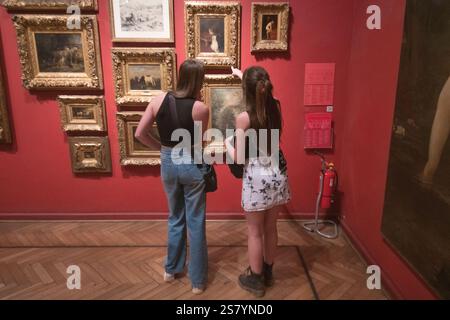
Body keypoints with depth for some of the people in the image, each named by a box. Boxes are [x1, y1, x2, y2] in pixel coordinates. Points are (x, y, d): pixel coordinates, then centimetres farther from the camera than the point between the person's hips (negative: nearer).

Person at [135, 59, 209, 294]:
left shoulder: (159, 100, -4)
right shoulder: (200, 108, -15)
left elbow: (140, 134, -2)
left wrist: (162, 147, 9)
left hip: (168, 163, 4)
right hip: (191, 165, -4)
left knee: (175, 218, 22)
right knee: (195, 222, 8)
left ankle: (171, 269, 36)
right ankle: (198, 280, 21)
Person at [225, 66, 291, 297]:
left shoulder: (243, 118, -16)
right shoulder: (275, 108, 0)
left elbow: (239, 159, -14)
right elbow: (261, 90, 24)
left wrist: (227, 144, 6)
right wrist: (242, 75, 38)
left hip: (256, 180, -5)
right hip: (277, 176, 6)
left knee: (255, 232, 11)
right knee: (270, 228, 20)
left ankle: (255, 280, 28)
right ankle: (267, 273, 38)